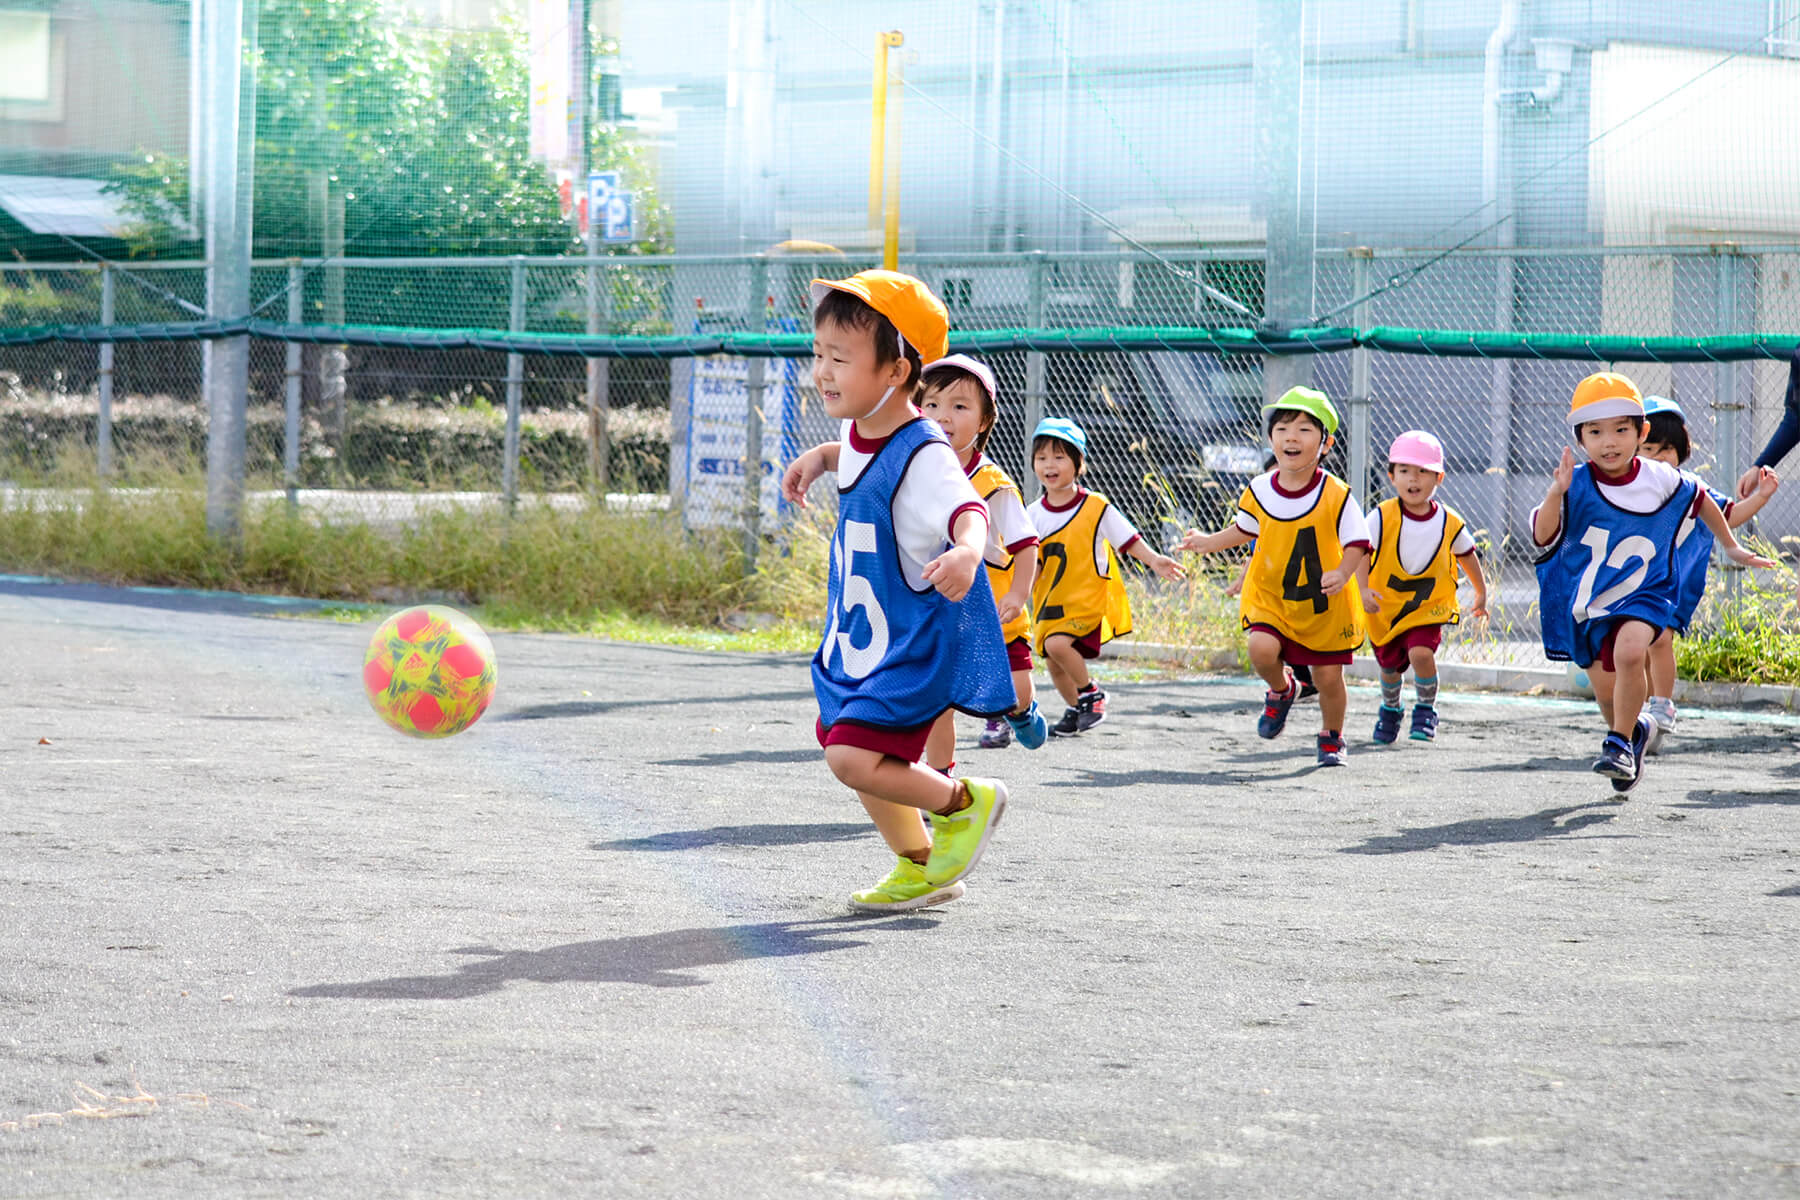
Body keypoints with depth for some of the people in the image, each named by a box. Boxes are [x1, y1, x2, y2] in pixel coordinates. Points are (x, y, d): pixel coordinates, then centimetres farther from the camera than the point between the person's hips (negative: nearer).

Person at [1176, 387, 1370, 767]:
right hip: (1269, 595, 2)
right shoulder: (1258, 492, -6)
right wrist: (1210, 542, 8)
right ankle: (1281, 690, 11)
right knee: (1261, 648, -24)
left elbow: (1356, 543, -14)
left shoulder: (1336, 495, -17)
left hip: (1325, 603, -2)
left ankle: (1331, 738, 34)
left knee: (1329, 676, 5)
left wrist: (1342, 573, -31)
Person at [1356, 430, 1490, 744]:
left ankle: (1426, 708, 4)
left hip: (1428, 606, -1)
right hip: (1384, 605, 1)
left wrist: (1481, 594, 21)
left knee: (1421, 653, -23)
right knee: (1389, 666, 12)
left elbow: (1467, 554, 10)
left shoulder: (1449, 524, -8)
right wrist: (1363, 589, -35)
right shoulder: (1383, 517, -16)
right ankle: (1390, 708, 46)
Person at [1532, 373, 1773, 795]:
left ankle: (1620, 742, -13)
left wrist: (1731, 546, 22)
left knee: (1629, 651, -30)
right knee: (1606, 689, 7)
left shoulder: (1661, 480, -8)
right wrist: (1556, 494, -44)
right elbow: (1543, 538, -27)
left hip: (1644, 594, -1)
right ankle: (1633, 728, 42)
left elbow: (1700, 499, 14)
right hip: (1587, 598, 1)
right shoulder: (1576, 485, -15)